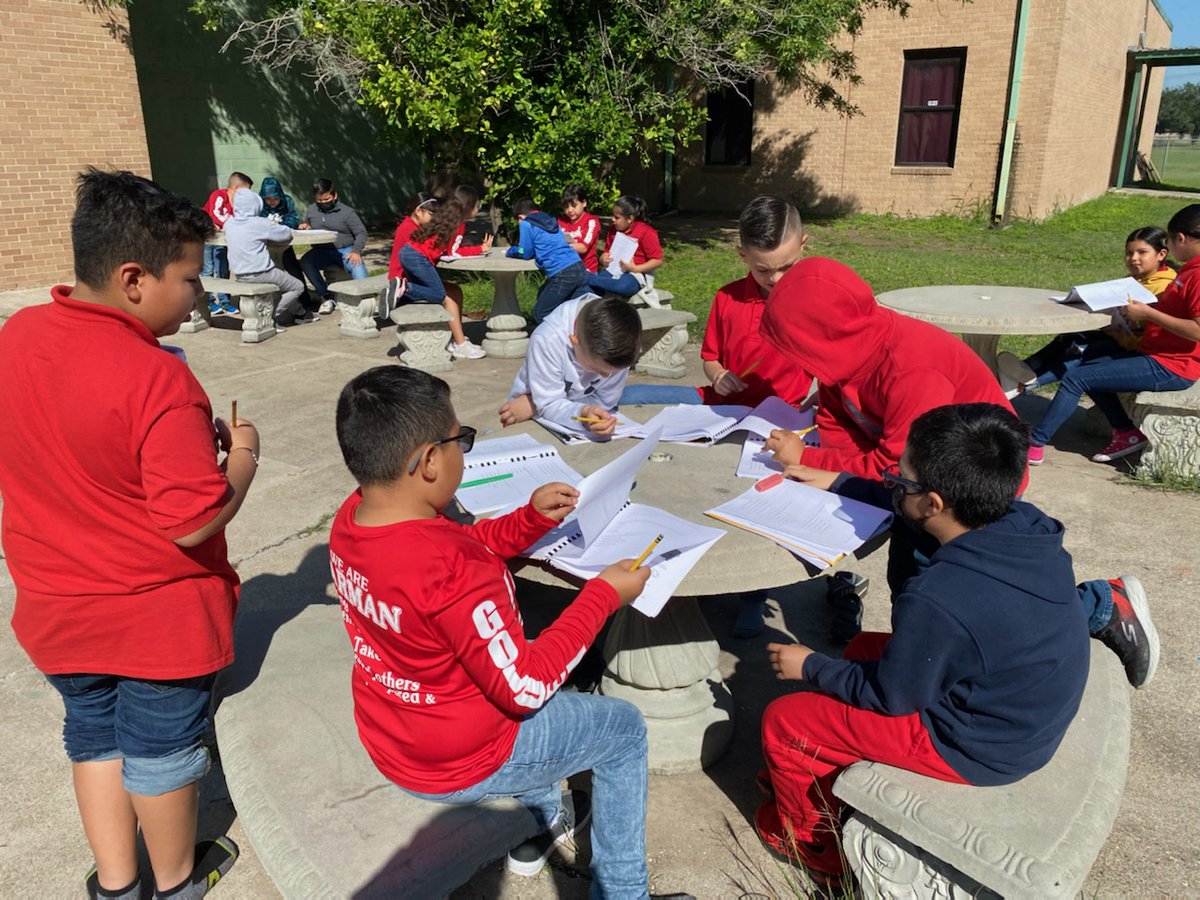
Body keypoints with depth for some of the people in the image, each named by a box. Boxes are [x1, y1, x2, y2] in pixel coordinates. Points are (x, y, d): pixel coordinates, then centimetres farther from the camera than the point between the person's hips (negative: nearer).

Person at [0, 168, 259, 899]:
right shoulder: (158, 380, -29)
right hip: (159, 617, -6)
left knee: (94, 735, 24)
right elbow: (195, 520, -28)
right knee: (162, 750, 16)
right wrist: (242, 454, -11)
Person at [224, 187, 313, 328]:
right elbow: (287, 233, -9)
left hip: (239, 275, 8)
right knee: (298, 287, 10)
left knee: (282, 278, 31)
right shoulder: (259, 223, -16)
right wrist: (275, 226, 15)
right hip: (260, 274, -8)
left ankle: (300, 312, 37)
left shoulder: (229, 224, 3)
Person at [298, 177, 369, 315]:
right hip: (322, 251, 3)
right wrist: (303, 228, -2)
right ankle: (327, 297, -17)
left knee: (358, 267, -34)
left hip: (345, 250, -3)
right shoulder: (311, 210, 12)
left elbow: (361, 233, 0)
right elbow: (307, 232, 24)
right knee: (305, 261, -28)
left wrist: (356, 251, -17)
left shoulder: (347, 212, 0)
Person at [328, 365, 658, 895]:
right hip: (461, 766, -8)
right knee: (624, 727, 12)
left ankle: (541, 823, 46)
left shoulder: (352, 518, -11)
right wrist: (602, 596, -20)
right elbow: (525, 686, -28)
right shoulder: (453, 571, -37)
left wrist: (534, 517, -2)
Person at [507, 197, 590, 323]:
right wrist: (517, 248, 40)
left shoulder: (526, 223, 3)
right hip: (580, 269, 7)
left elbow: (525, 253, 8)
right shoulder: (551, 220, 25)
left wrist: (510, 251, 28)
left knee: (540, 314, 8)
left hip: (563, 274, -7)